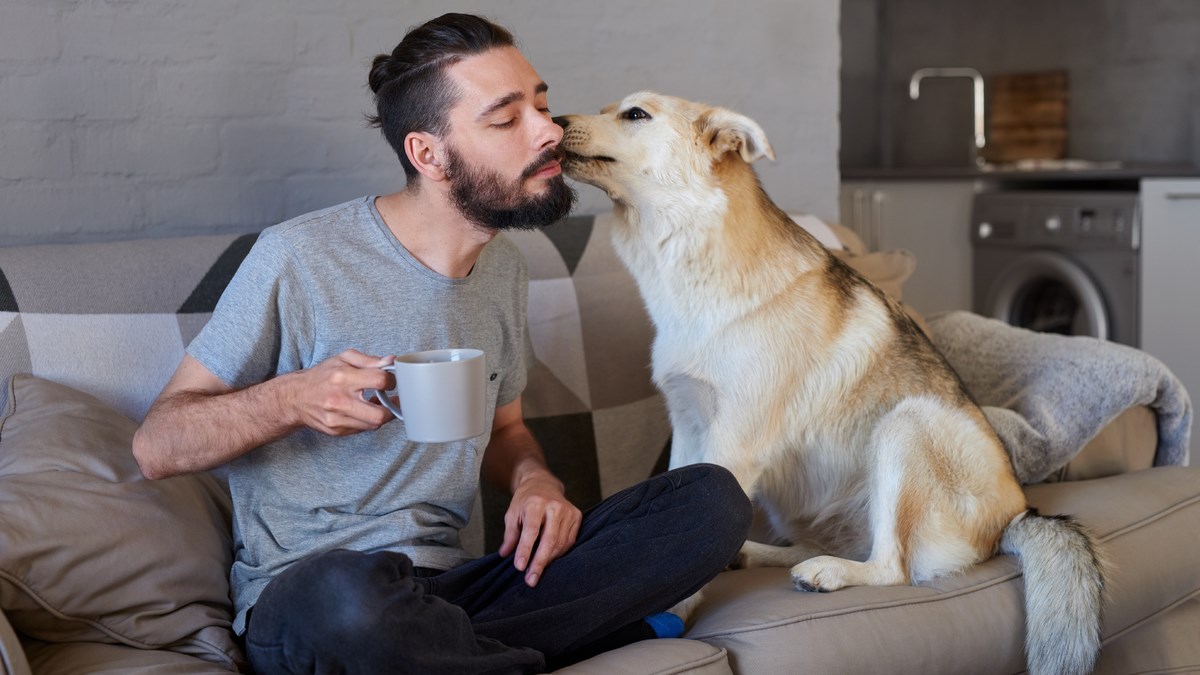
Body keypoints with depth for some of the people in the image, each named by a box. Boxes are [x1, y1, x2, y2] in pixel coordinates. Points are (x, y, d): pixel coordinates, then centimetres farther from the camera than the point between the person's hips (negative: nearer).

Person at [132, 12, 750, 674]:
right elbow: (154, 446, -6)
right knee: (350, 596, -44)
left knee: (712, 498, -10)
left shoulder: (504, 269, 10)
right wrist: (290, 399, -26)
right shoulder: (299, 257, -10)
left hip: (450, 583, 6)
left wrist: (534, 478, -1)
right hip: (300, 591, -5)